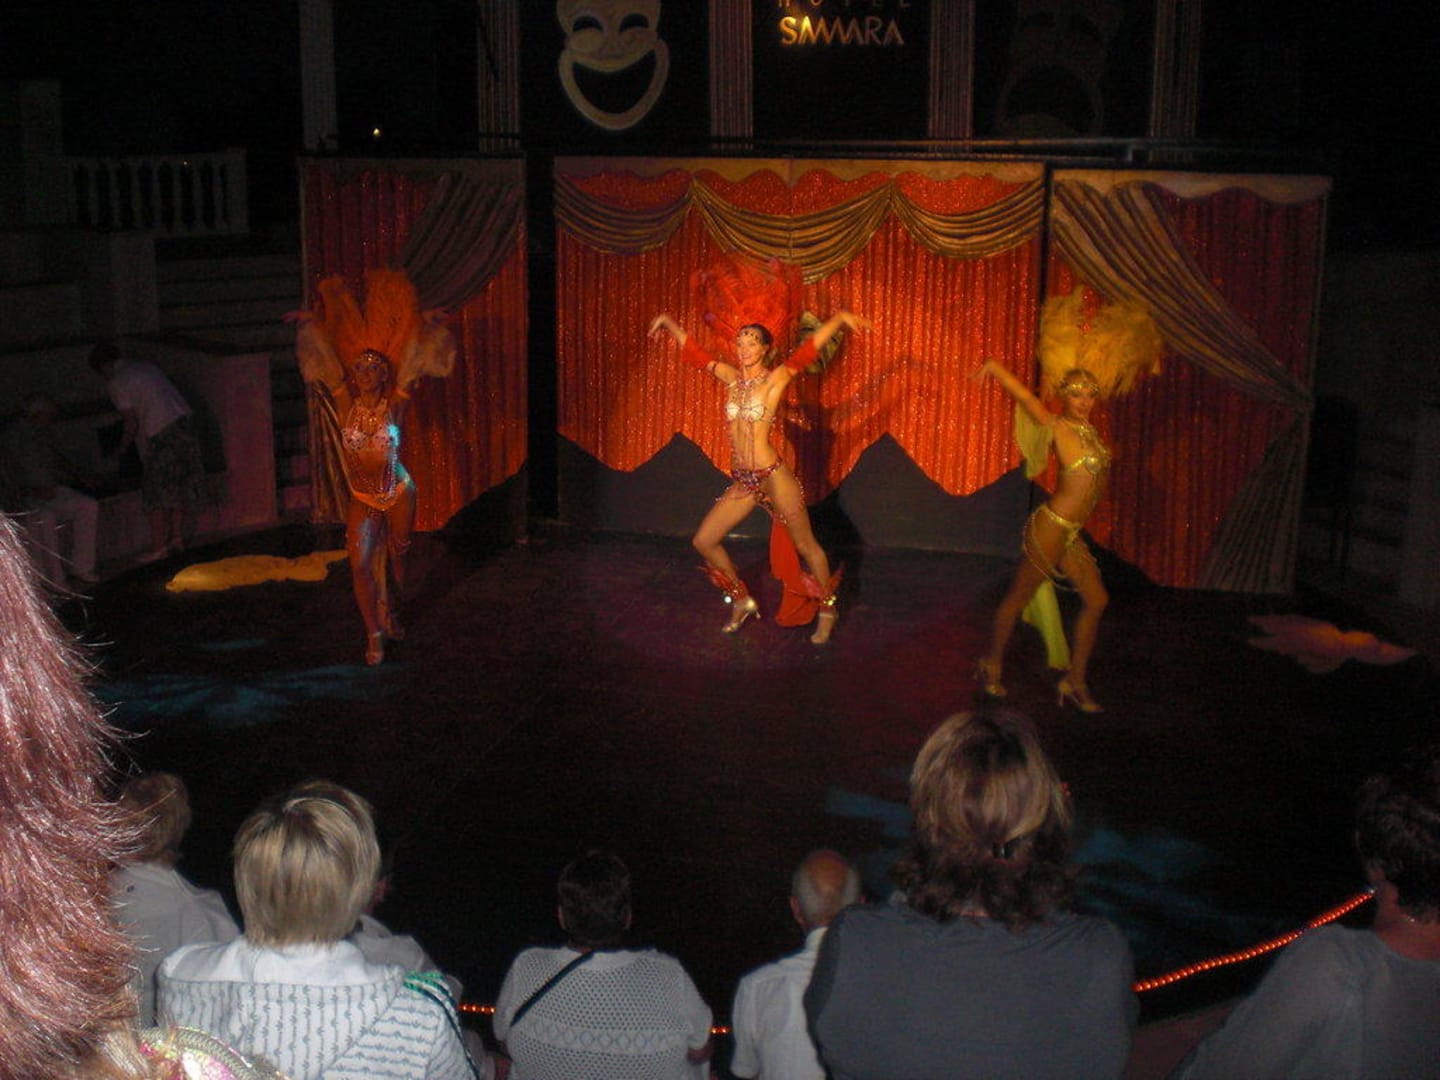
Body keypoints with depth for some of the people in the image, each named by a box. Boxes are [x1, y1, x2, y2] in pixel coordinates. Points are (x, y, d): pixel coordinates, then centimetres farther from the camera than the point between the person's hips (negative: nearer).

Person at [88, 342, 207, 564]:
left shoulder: (117, 383, -5)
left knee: (156, 491, 1)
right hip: (182, 420, 8)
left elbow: (130, 422, -8)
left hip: (160, 433, -8)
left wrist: (122, 448, 8)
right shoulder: (145, 365, 18)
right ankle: (177, 539, 22)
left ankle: (159, 546, 6)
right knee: (180, 487, 14)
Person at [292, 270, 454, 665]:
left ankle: (392, 613, 41)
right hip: (362, 498, 0)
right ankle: (374, 634, 0)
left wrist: (432, 325, -9)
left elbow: (417, 361, -8)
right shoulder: (344, 404, -9)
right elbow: (319, 360, -3)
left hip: (399, 493, 0)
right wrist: (307, 326, -1)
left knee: (397, 555, 15)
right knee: (360, 563, -10)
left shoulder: (395, 403, -11)